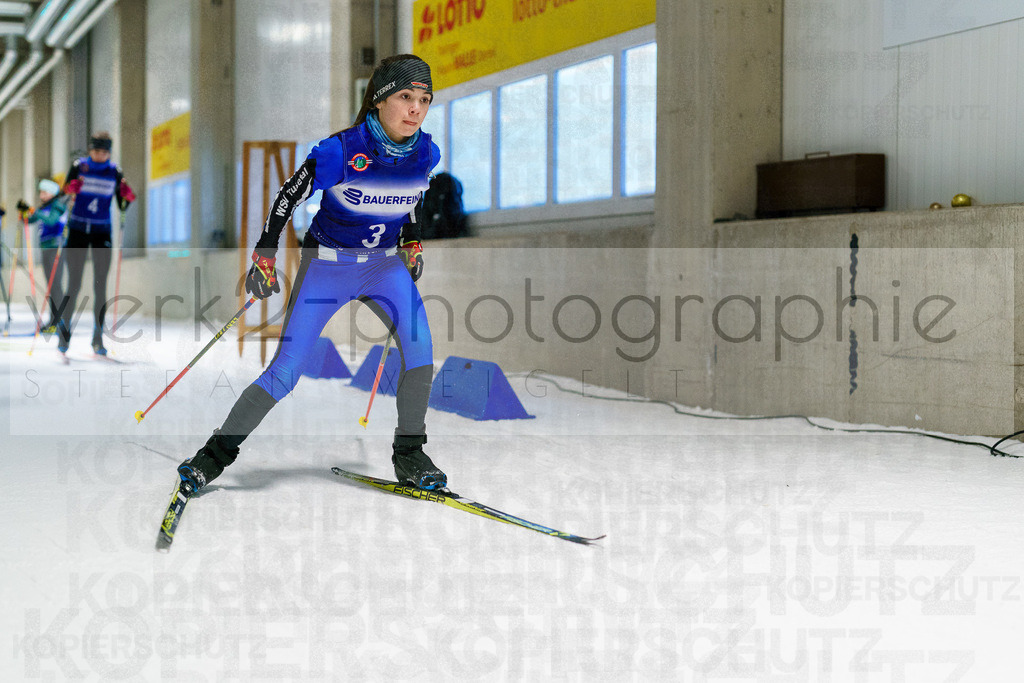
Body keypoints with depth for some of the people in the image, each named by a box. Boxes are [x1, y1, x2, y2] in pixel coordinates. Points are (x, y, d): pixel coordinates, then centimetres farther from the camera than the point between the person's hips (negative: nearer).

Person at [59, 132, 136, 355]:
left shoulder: (115, 172, 0)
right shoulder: (79, 167, -3)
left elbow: (122, 207, 2)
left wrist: (128, 197, -18)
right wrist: (70, 190, -24)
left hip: (102, 232, 1)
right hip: (78, 229, -1)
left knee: (100, 286, -1)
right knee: (73, 285, -5)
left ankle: (98, 339, 4)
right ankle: (64, 333, 5)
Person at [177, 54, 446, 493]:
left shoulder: (426, 153, -10)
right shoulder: (341, 151, -25)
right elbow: (288, 197, -12)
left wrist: (412, 243, 15)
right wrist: (264, 258, -8)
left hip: (385, 263, 4)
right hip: (327, 263, -3)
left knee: (420, 345, -21)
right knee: (285, 372, -7)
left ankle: (408, 455, -5)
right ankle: (218, 453, 9)